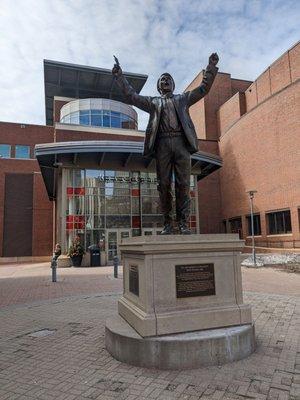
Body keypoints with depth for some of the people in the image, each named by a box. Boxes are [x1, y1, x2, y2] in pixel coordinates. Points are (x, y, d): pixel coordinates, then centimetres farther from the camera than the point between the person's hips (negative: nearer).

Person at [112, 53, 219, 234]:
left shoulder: (183, 98, 26)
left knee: (183, 184, -7)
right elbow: (131, 96, 18)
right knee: (164, 185, -5)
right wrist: (120, 76, 14)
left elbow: (204, 88, 20)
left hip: (181, 142, 0)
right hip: (162, 143, 0)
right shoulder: (153, 102, 24)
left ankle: (184, 223, -6)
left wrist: (211, 67, 13)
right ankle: (168, 223, -1)